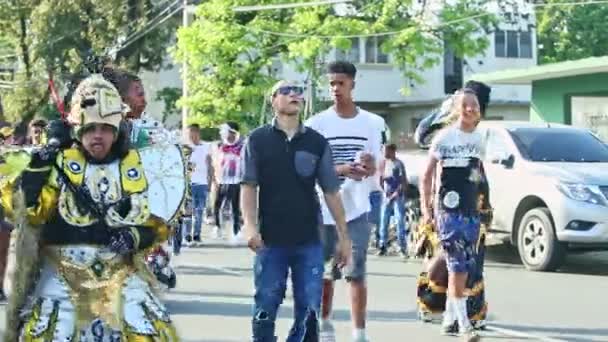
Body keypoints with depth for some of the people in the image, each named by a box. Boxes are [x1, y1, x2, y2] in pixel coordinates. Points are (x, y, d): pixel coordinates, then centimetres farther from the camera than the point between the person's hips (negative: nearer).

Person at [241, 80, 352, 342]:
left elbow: (331, 192, 8)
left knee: (309, 310, 2)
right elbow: (249, 186, -1)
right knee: (265, 308, 3)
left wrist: (343, 235, 6)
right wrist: (250, 226, -15)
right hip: (270, 241, -1)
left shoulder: (317, 142, 6)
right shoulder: (258, 139, 2)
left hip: (309, 241, 2)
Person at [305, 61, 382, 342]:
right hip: (324, 210, -1)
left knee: (357, 274, -1)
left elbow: (375, 167, 10)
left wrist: (370, 166, -15)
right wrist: (339, 169, -19)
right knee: (325, 273, 10)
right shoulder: (317, 123, -3)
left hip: (357, 210, 1)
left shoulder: (369, 123, 4)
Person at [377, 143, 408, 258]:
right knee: (384, 222, 6)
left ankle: (403, 248, -4)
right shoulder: (385, 163, 10)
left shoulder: (398, 164, -9)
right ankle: (383, 247, 13)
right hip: (387, 196, 6)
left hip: (397, 197, -6)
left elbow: (404, 182, -12)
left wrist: (396, 193, -16)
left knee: (400, 222, -6)